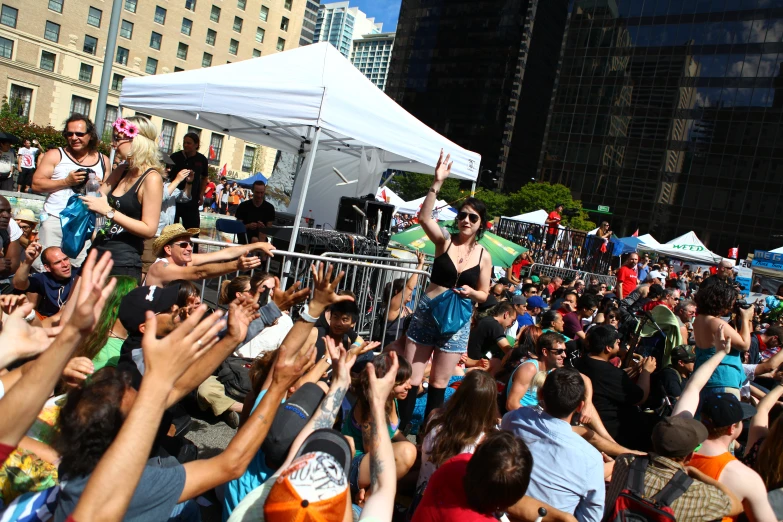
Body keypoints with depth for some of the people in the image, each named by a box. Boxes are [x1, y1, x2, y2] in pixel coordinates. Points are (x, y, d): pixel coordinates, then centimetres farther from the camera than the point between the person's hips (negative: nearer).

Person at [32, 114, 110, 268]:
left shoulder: (103, 160, 13)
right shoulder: (55, 155, 8)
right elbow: (36, 185, 0)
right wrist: (66, 182, -10)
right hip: (55, 221, -1)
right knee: (44, 268, -5)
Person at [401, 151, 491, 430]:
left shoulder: (484, 256, 0)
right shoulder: (444, 239, -4)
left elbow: (484, 294, 8)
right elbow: (424, 218, -24)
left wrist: (470, 292, -15)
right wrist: (437, 183, -32)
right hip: (426, 313, -1)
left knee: (439, 384, 11)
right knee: (411, 380, 2)